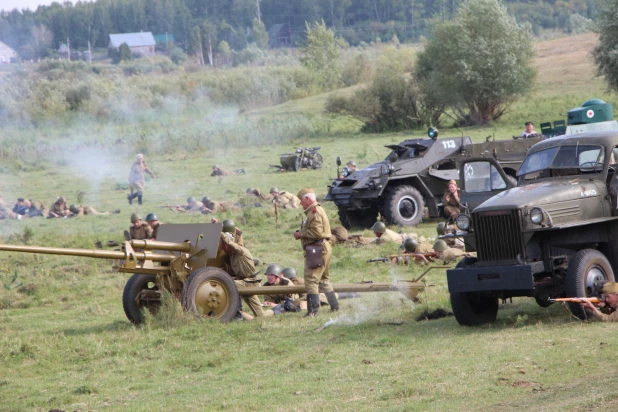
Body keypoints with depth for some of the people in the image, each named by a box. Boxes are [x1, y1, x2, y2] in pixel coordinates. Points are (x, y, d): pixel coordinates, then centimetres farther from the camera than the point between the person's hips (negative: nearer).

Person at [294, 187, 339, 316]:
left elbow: (317, 232, -22)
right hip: (323, 248, 11)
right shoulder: (318, 210, 19)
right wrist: (302, 234, 11)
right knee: (324, 279, 18)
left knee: (311, 280, -11)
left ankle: (313, 310, -14)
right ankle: (335, 306, 22)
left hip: (316, 249, -11)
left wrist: (301, 234, -12)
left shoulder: (314, 212, -14)